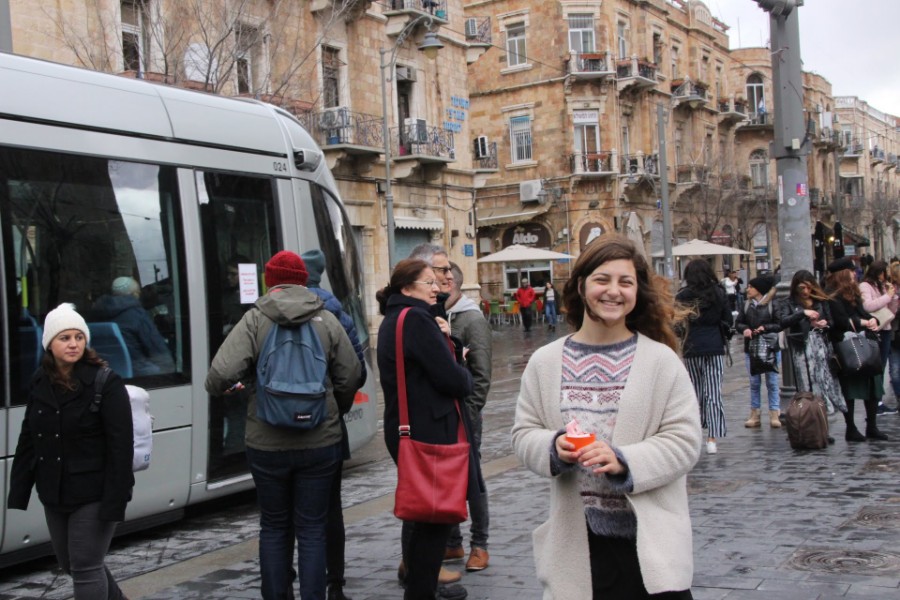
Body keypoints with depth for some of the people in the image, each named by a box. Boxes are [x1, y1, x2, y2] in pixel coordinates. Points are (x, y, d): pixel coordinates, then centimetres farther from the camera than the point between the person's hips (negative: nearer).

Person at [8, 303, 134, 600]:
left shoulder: (106, 383, -14)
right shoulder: (39, 383, 3)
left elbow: (121, 447, -17)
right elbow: (27, 440, 9)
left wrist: (114, 501, -22)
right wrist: (19, 491, 5)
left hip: (93, 494, -7)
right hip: (54, 493, 7)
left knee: (85, 567, -1)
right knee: (69, 563, 19)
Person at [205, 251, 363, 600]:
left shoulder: (254, 321, -7)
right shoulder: (326, 321, -1)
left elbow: (221, 374, -18)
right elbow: (351, 377, 0)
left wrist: (217, 389, 6)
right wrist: (335, 411, 19)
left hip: (267, 444, -1)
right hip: (320, 443, 1)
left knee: (274, 527, 14)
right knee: (312, 529, 7)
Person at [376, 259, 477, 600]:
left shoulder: (392, 320, 14)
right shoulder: (416, 320, -19)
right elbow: (453, 381, -20)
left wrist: (443, 340, 0)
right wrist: (465, 377, 1)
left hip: (405, 429, 10)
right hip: (431, 432, -10)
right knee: (434, 514, -1)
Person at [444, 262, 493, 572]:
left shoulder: (473, 320, -8)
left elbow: (481, 374, -12)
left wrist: (469, 412, -16)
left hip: (463, 414, -6)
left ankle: (479, 545, 13)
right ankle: (452, 542, 23)